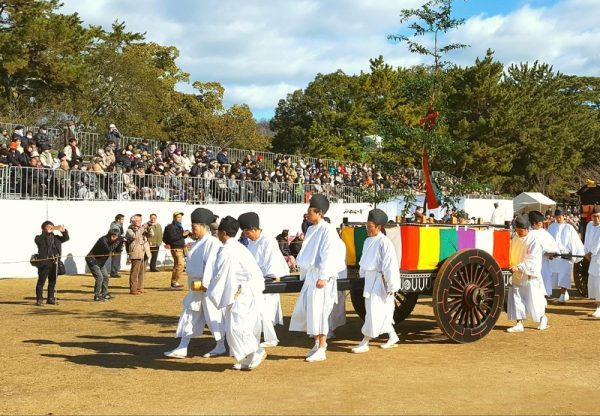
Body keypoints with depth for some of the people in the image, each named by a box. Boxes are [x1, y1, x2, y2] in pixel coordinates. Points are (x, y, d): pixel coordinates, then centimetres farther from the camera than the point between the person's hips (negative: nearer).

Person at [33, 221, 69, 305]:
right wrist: (51, 230, -34)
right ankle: (39, 299, 1)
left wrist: (64, 231, -14)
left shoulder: (56, 238, 15)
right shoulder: (39, 238, -1)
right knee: (41, 281, -4)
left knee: (52, 282, 10)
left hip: (54, 263, 5)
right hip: (44, 263, -5)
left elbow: (66, 238, 7)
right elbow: (43, 238, -23)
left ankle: (50, 298, 20)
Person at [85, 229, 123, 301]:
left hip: (101, 261, 9)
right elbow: (109, 249, -41)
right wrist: (117, 242, -37)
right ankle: (97, 296, -9)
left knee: (105, 277, 11)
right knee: (99, 277, -15)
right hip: (92, 260, -9)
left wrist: (121, 241, -13)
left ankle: (104, 295, 22)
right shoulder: (103, 240, -27)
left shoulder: (111, 241, -2)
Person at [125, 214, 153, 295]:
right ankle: (133, 289, -5)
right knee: (135, 272, -8)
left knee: (141, 271, 10)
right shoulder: (130, 230, -2)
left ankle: (139, 288, 17)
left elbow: (150, 235, 8)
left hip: (143, 253, 7)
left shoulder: (142, 229, 18)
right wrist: (142, 228, -22)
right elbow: (134, 236, -23)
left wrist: (148, 228, -11)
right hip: (136, 254, -7)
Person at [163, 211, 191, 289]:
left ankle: (174, 282, 19)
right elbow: (171, 237, -21)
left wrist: (186, 234, 5)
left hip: (181, 248, 10)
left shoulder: (179, 226, 18)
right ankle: (174, 282, -12)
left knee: (177, 265, 12)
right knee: (180, 264, -16)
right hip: (176, 248, -10)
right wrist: (182, 235, -21)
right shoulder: (171, 227, -11)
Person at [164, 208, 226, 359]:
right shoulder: (197, 244, 14)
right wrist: (192, 284, 17)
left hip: (208, 287, -9)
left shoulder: (213, 243, -16)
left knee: (214, 317, 3)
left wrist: (205, 284, -24)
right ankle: (182, 349, 11)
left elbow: (210, 265, -22)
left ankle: (220, 347, 18)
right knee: (189, 316, 8)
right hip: (195, 287, 9)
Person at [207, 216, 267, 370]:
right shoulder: (238, 247, 15)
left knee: (235, 327, -7)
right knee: (247, 326, 12)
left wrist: (212, 292, 6)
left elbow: (220, 275, -9)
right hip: (251, 292, 10)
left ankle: (256, 352, -3)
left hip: (243, 294, -10)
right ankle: (248, 359, 16)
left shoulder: (226, 251, -14)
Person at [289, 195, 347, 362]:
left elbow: (328, 256, -18)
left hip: (321, 277, -9)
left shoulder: (327, 230, -13)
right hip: (310, 275, 9)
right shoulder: (311, 229, 14)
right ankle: (317, 344, 24)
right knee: (305, 310, 11)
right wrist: (304, 273, 18)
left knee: (318, 311, -7)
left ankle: (322, 350, 1)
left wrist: (323, 277, -21)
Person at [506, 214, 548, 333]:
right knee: (516, 299, -1)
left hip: (530, 276, -5)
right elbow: (512, 254, 16)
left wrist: (518, 267, -31)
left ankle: (543, 317, 30)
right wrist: (511, 266, 0)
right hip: (517, 276, 6)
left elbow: (532, 260, -21)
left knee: (533, 300, 5)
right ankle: (519, 324, 4)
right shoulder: (515, 239, 5)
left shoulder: (533, 241, -14)